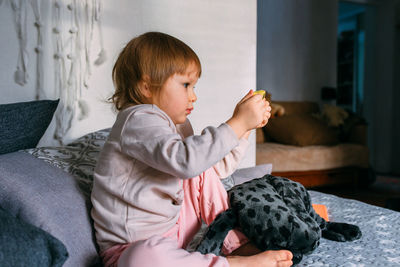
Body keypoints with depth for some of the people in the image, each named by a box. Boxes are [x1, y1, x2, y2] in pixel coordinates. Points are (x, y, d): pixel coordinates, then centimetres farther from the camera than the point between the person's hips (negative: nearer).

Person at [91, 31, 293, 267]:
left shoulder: (177, 124, 8)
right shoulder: (138, 120, -22)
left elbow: (217, 168, 12)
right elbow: (185, 160, -39)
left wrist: (245, 127, 3)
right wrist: (237, 124, -31)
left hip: (173, 229, 9)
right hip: (132, 248, -8)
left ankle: (237, 243, 2)